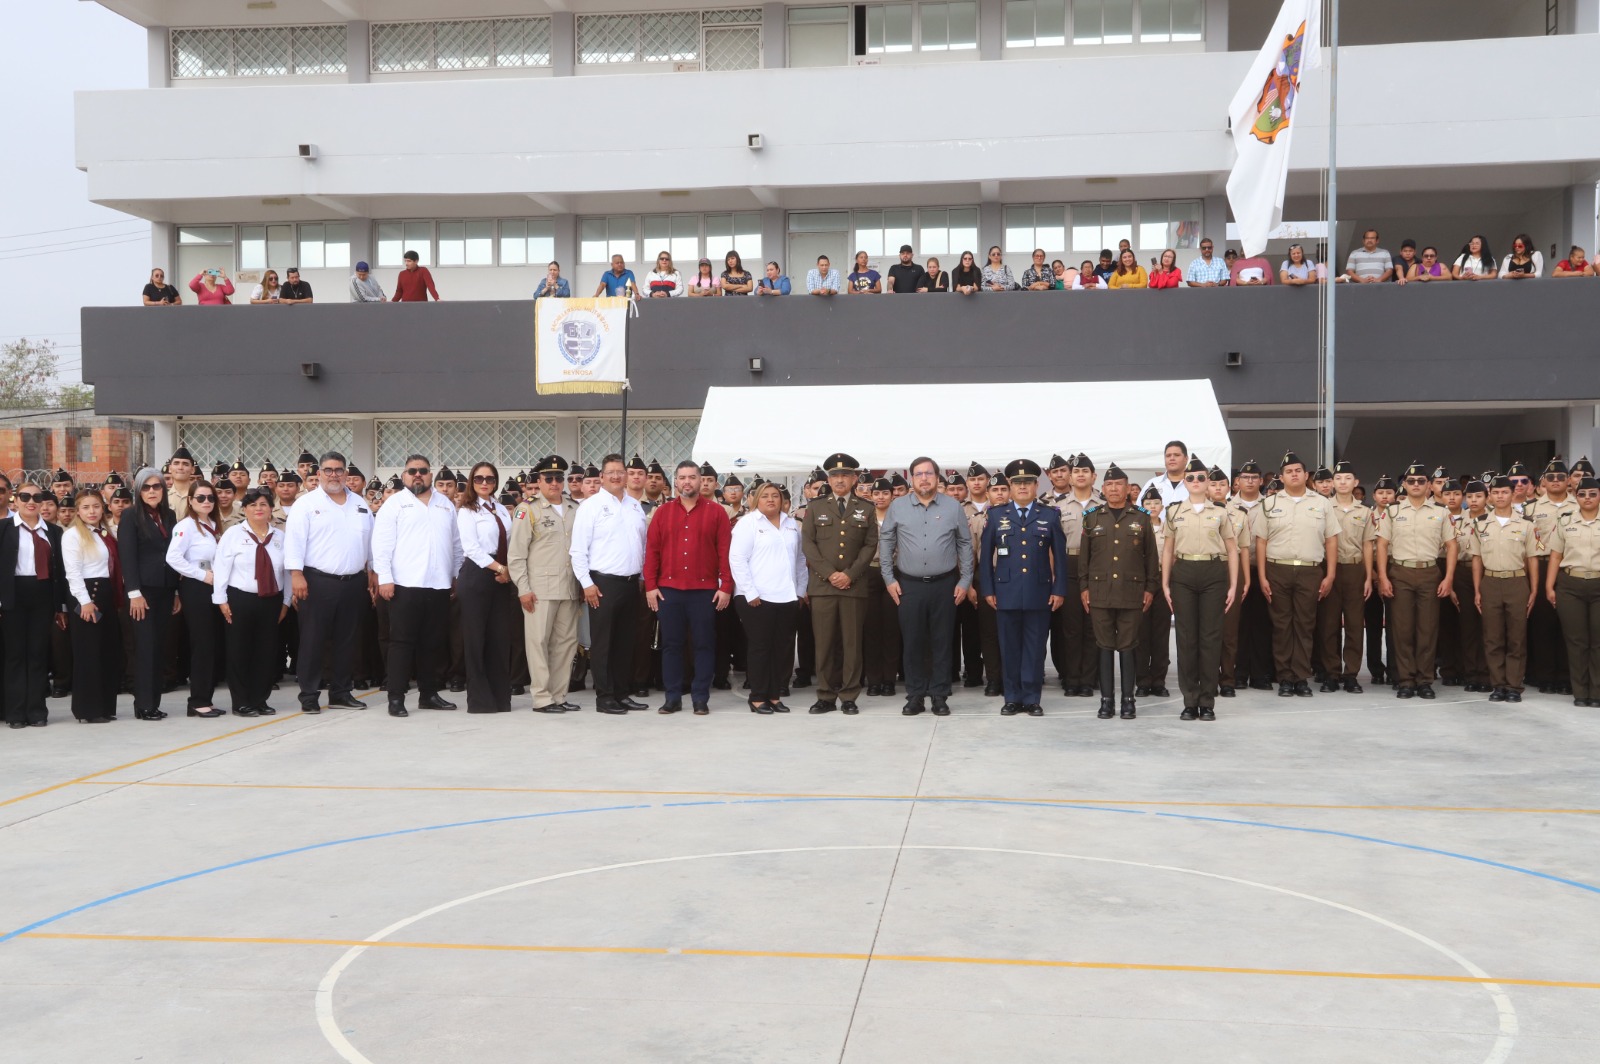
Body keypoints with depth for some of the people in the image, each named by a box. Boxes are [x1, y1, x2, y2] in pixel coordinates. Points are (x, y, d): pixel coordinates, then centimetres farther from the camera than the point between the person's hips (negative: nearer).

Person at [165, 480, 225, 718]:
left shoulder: (214, 526, 14)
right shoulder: (186, 525, -9)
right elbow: (173, 557, -21)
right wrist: (203, 575, -18)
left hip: (214, 588, 8)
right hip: (195, 589, -8)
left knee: (216, 645, 7)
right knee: (202, 644, -6)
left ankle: (205, 699, 15)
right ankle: (198, 701, 0)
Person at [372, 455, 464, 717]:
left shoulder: (445, 503, 16)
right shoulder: (394, 503, 1)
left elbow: (456, 543, 18)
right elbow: (382, 544, -5)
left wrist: (457, 575, 13)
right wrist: (384, 578, -13)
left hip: (440, 585, 5)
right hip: (405, 585, -5)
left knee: (434, 643, 9)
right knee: (402, 642, -3)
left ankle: (429, 694, 18)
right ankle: (396, 698, 0)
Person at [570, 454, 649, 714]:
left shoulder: (635, 506, 12)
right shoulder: (591, 506, -5)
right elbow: (578, 549, -8)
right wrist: (587, 583, -13)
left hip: (631, 582, 6)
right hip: (603, 583, -6)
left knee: (626, 641, 11)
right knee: (603, 642, -1)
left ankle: (622, 693, 18)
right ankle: (604, 697, 5)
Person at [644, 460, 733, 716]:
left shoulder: (716, 512, 2)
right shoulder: (662, 512, 8)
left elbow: (725, 551, -1)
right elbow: (652, 550, 6)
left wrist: (726, 587, -6)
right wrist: (650, 586, -1)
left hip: (705, 591, -1)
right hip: (668, 590, 2)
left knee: (704, 644, 3)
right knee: (671, 644, 5)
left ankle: (701, 698, 11)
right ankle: (673, 698, 13)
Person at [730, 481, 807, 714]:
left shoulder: (792, 525, 15)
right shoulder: (748, 523, -3)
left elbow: (800, 559, 17)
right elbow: (737, 559, -9)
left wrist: (800, 589, 10)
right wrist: (750, 593, -13)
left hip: (787, 597, 5)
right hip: (757, 598, -5)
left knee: (782, 648, 6)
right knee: (760, 647, -1)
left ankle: (775, 695, 15)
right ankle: (758, 697, 7)